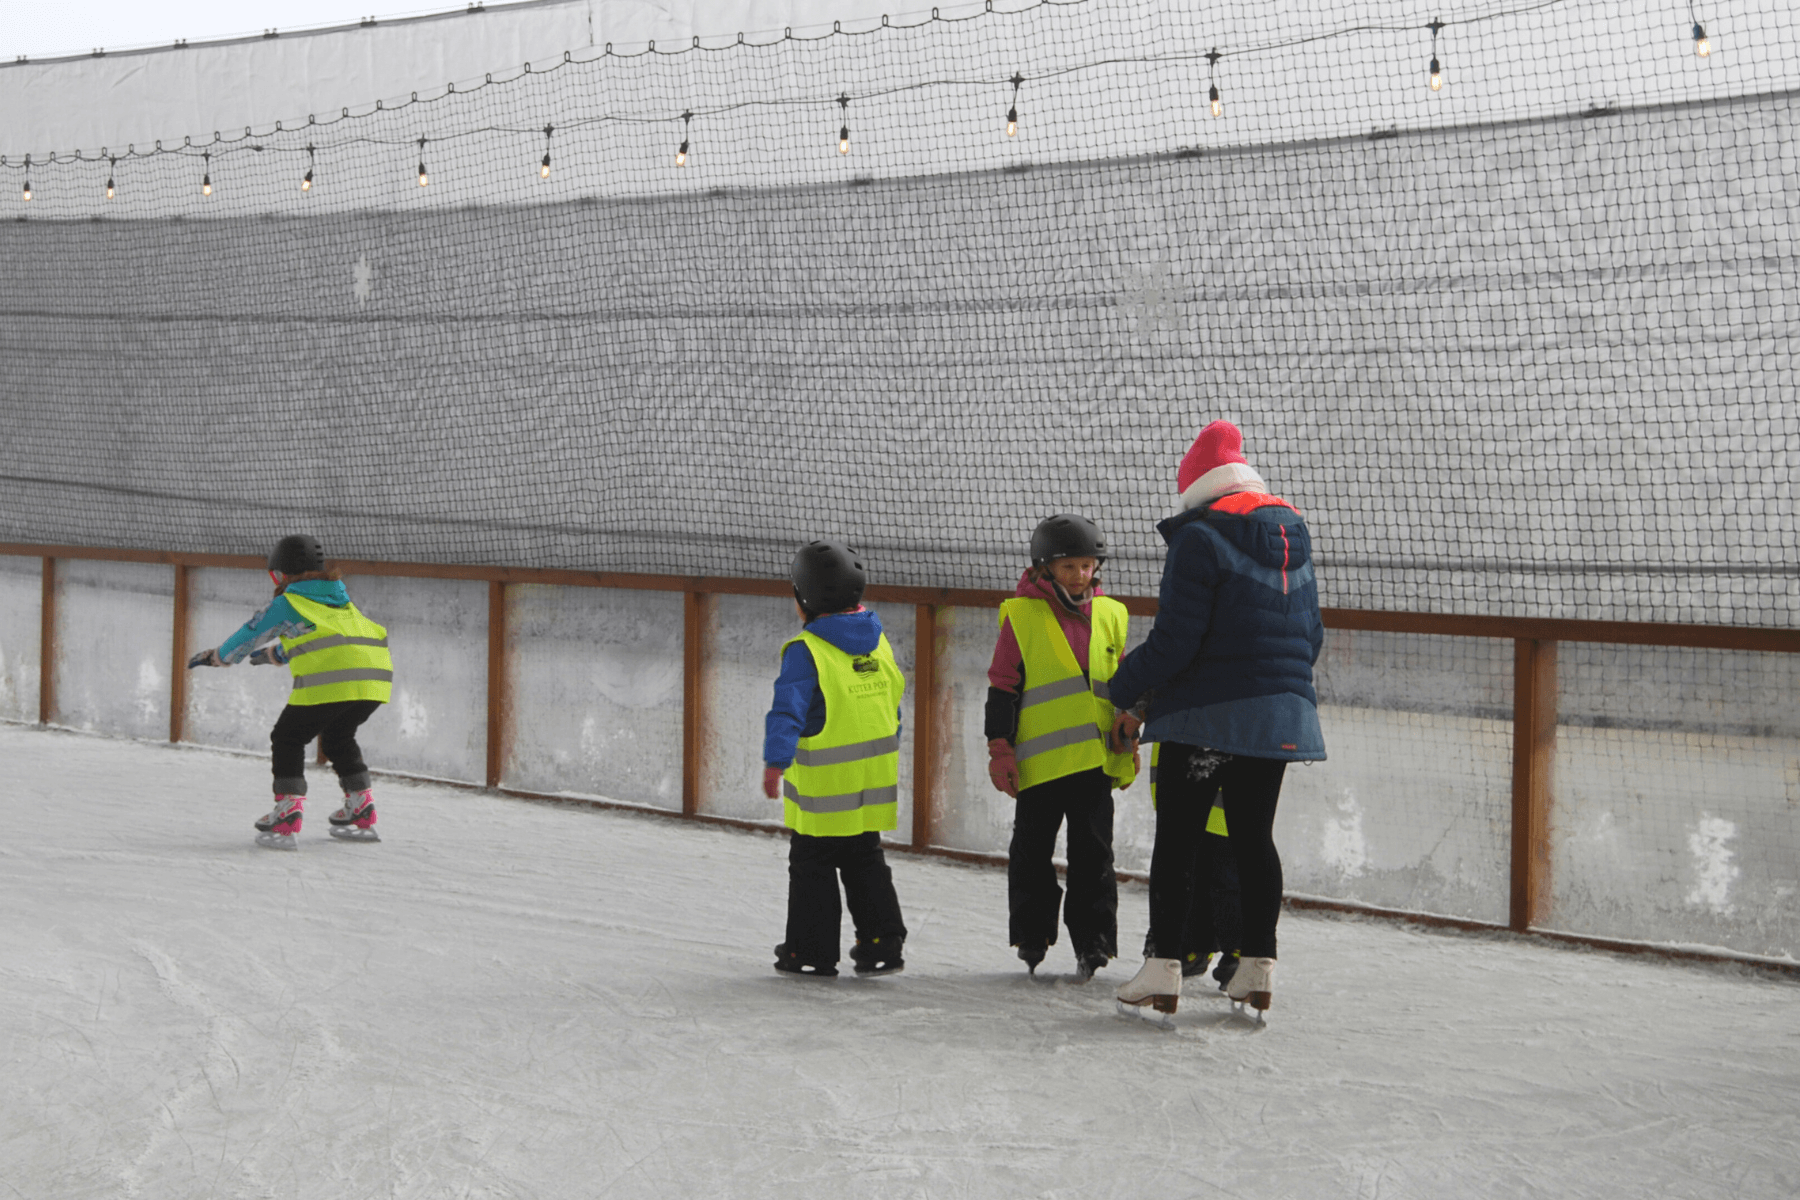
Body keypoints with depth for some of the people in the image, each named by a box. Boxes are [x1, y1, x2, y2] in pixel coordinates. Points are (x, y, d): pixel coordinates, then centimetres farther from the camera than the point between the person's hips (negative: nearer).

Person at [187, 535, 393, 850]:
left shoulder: (286, 603, 13)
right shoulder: (339, 599, 31)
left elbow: (249, 636, 25)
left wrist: (215, 657, 42)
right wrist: (274, 653, 61)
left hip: (330, 678, -6)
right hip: (376, 675, 7)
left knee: (288, 738, 9)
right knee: (338, 737, 28)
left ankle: (287, 815, -3)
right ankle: (361, 812, 28)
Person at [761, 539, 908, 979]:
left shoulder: (806, 651, -16)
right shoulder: (878, 642, 5)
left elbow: (789, 709, -26)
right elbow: (891, 705, 15)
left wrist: (775, 762, -30)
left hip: (824, 789, -6)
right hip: (873, 786, 6)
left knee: (813, 867, 6)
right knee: (865, 861, 19)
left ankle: (812, 952, 11)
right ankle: (883, 944, 17)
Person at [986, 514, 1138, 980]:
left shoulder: (1110, 615, 9)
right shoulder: (1021, 615, -3)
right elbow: (1002, 688, -2)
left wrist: (1127, 748, 15)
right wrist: (1000, 749, -6)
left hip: (1095, 758, 3)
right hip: (1039, 760, -3)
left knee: (1094, 854, 4)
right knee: (1032, 854, 7)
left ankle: (1093, 940, 11)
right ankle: (1031, 935, 21)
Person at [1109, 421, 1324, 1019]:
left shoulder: (1199, 536, -11)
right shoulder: (1292, 537, 12)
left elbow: (1174, 639, -16)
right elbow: (1312, 635, 20)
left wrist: (1128, 695, -4)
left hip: (1206, 716, -7)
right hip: (1281, 715, 7)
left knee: (1176, 839, -1)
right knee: (1254, 837, 12)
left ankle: (1163, 970, -3)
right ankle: (1257, 969, 11)